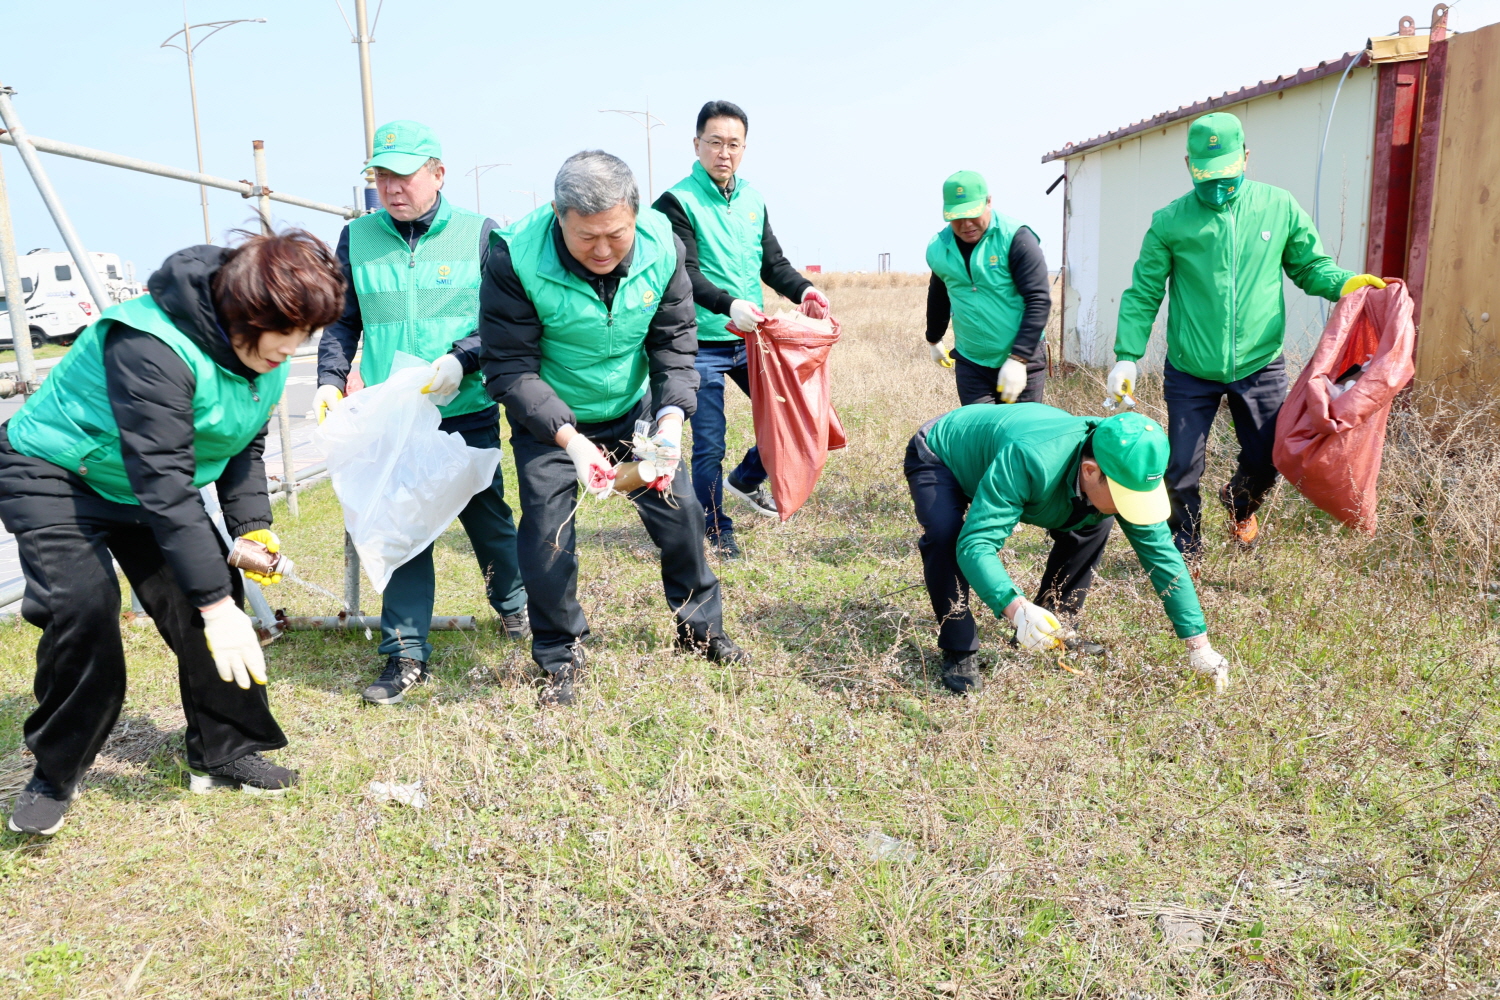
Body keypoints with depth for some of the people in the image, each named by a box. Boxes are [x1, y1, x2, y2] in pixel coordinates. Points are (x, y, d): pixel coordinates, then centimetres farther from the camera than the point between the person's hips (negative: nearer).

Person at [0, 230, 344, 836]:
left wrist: (252, 527, -12)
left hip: (152, 487, 7)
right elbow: (164, 484, -39)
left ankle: (224, 752, 11)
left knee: (211, 599, -5)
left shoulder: (268, 359, -9)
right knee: (84, 607, -23)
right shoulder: (152, 348, -36)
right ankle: (55, 773, 0)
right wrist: (216, 604, -40)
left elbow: (244, 447, 5)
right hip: (53, 474, -7)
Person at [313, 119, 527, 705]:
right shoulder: (357, 239, 7)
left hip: (467, 415, -1)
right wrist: (330, 380, -2)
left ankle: (514, 605, 39)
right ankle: (405, 654, 13)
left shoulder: (478, 234, 0)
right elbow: (342, 322, 13)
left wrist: (462, 360, -17)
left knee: (487, 515, 12)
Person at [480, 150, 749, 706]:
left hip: (633, 408, 3)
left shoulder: (661, 245, -20)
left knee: (679, 509, 5)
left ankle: (700, 628, 27)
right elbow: (509, 367, -25)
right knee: (547, 533, -7)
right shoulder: (515, 256, -29)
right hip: (548, 415, -3)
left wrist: (671, 417, -26)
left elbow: (675, 340, -9)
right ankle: (559, 658, 15)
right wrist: (568, 437, -38)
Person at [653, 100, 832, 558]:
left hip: (751, 339, 6)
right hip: (701, 344, -6)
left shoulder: (752, 199, 11)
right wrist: (729, 305, -35)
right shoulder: (676, 202, -9)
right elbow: (685, 276, -19)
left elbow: (773, 262, 12)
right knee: (709, 446, 2)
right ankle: (717, 532, 19)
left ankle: (746, 479, 34)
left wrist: (803, 290, -8)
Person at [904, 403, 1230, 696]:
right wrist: (1016, 609, -63)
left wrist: (1199, 646, -16)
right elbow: (975, 543, -48)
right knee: (945, 535, -35)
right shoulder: (1028, 460, -45)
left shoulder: (1124, 474, -23)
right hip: (939, 457, -6)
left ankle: (1055, 629, 11)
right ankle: (959, 654, -17)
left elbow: (1161, 554, -16)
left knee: (1091, 525, -2)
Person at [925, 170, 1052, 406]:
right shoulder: (937, 248, 1)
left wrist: (1018, 359, -22)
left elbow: (1039, 301, -16)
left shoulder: (1016, 238, -13)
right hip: (970, 364, 4)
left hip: (1022, 361, -3)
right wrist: (933, 340, 33)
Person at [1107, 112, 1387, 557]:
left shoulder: (1280, 207, 0)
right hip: (1190, 371, -1)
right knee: (1181, 470, 3)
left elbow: (1311, 266, 9)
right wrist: (1127, 356, -8)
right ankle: (1186, 551, 27)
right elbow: (1143, 294, 0)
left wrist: (1347, 284, -12)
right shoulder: (1170, 222, -4)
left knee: (1267, 460, 11)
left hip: (1260, 365, 2)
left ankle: (1240, 504, 47)